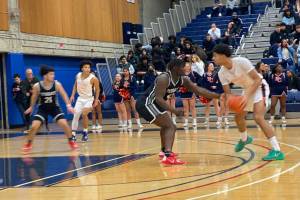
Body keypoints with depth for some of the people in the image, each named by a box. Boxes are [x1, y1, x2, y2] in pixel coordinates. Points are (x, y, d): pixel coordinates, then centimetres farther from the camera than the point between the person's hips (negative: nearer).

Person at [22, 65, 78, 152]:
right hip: (42, 108, 0)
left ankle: (71, 141, 9)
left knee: (64, 124, -13)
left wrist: (68, 105, -29)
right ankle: (28, 144, 8)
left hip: (55, 107, 1)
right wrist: (31, 107, 12)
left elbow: (64, 95, -15)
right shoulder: (37, 86, -19)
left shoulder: (57, 84, -18)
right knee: (34, 126, -14)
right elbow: (34, 97, 0)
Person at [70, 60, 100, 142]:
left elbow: (97, 90, -7)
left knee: (84, 114, -20)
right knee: (76, 115, -3)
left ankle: (85, 132, -1)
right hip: (80, 98, 5)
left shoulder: (93, 78, -19)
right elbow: (75, 85, 13)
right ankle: (73, 134, 4)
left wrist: (96, 100, -10)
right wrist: (72, 95, 5)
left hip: (89, 99, -5)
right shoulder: (78, 75, -4)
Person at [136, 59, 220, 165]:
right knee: (170, 127, -18)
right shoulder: (164, 78, -23)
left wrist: (218, 96, -2)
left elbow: (198, 90, 3)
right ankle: (168, 156, -31)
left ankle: (164, 151, 45)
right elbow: (159, 98, -29)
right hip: (146, 103, -10)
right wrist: (174, 110, -36)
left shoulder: (183, 80, 3)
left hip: (152, 104, 10)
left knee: (167, 126, 28)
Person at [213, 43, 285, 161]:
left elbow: (258, 79, -27)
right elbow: (227, 92, -3)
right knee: (238, 117, 17)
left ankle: (277, 151, -25)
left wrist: (247, 96, -34)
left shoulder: (241, 62, -30)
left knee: (258, 117, -24)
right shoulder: (222, 73, -9)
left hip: (259, 87, -8)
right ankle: (245, 139, 49)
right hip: (247, 90, 8)